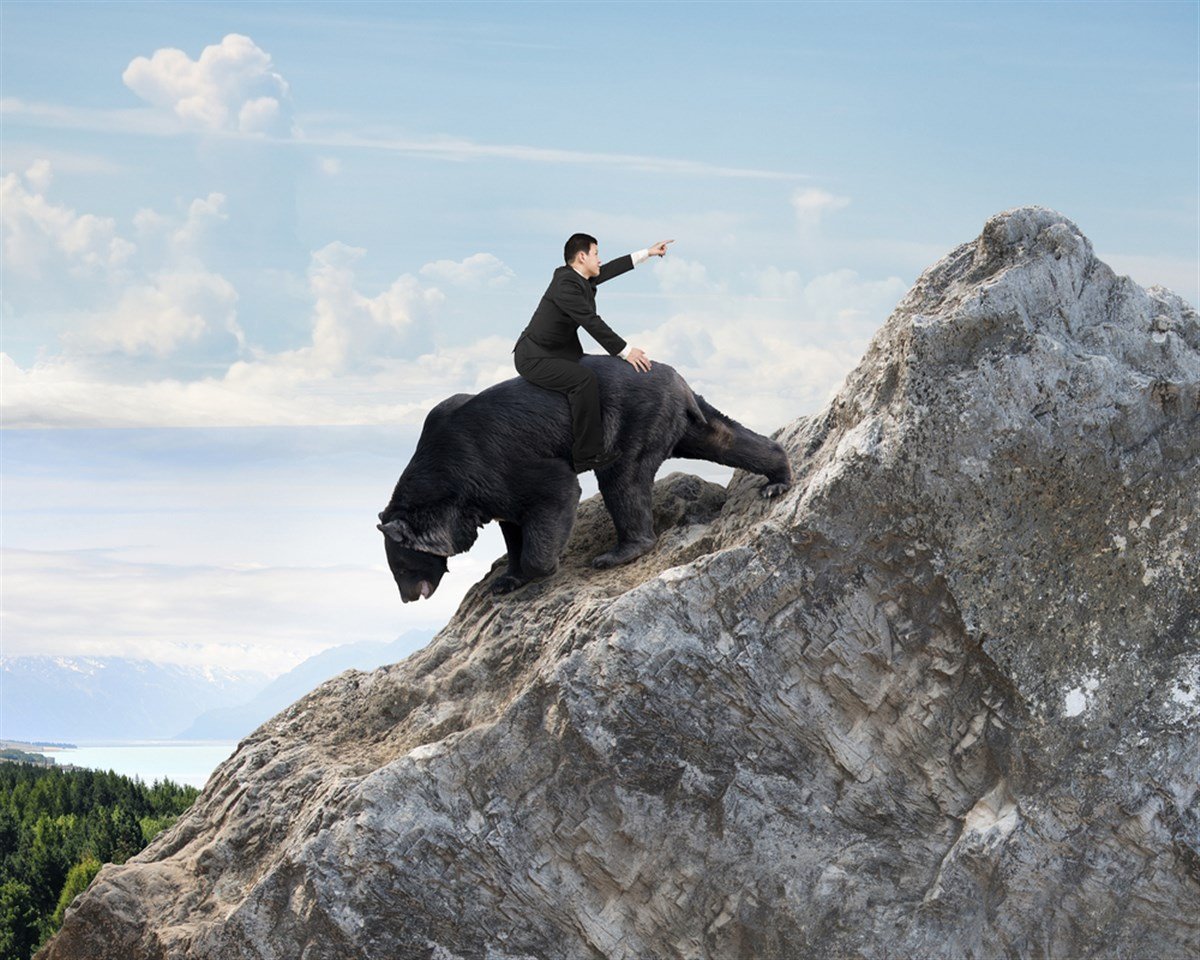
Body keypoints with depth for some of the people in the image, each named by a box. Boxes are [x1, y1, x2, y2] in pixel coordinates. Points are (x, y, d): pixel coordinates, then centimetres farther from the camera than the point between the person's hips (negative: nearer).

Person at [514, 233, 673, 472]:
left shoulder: (577, 278, 5)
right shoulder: (566, 285, -22)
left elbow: (610, 269, 22)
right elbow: (591, 322, -25)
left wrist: (647, 253, 28)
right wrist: (626, 351, -22)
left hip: (555, 352, 11)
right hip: (534, 359, -11)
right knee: (584, 379, -30)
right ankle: (587, 455, -25)